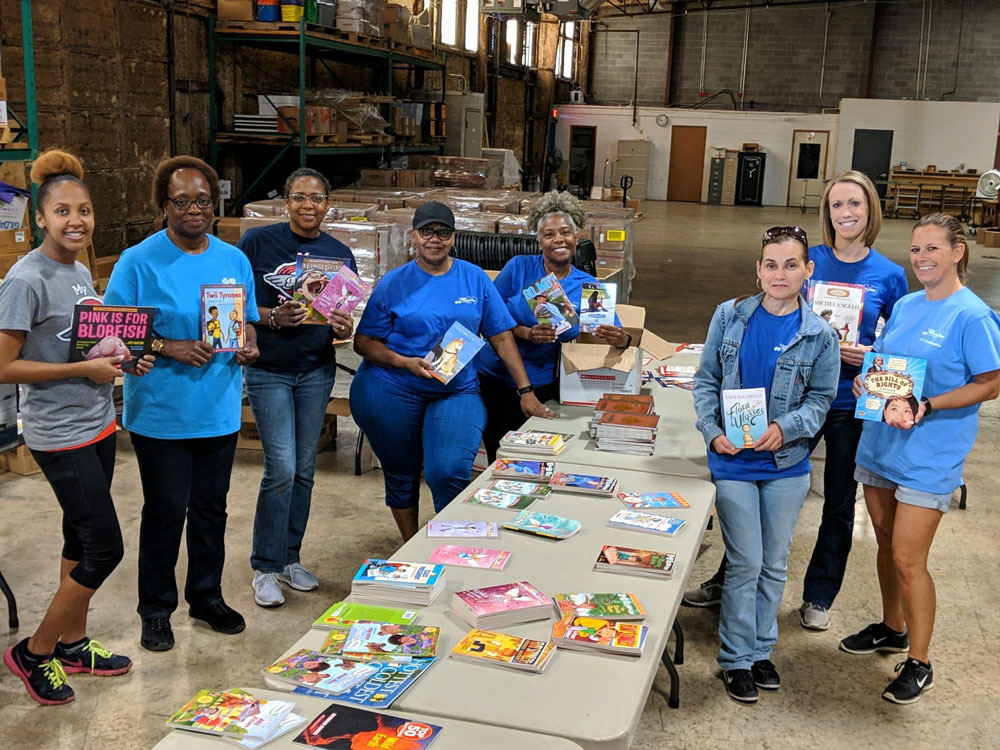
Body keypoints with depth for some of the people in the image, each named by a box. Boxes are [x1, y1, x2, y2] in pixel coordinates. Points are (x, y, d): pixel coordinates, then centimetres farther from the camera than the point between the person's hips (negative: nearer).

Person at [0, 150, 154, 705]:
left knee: (81, 536, 17)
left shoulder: (81, 273, 8)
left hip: (97, 425, 8)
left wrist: (120, 361, 2)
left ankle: (74, 643, 32)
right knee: (104, 548, -5)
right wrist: (86, 370, -20)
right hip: (59, 435, -8)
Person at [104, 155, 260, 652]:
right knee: (165, 512, 5)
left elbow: (247, 321, 15)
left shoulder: (234, 260, 6)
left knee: (211, 508, 15)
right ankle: (156, 609, 23)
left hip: (219, 410, 5)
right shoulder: (139, 261, -9)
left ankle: (207, 597, 33)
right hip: (161, 412, -4)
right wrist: (170, 348, -22)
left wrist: (248, 346, -6)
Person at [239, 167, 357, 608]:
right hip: (268, 370, -4)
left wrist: (344, 329, -14)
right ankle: (265, 568, 8)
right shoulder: (257, 242, -7)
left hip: (317, 371, 4)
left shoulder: (340, 254, 4)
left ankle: (289, 558, 26)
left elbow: (346, 319, 9)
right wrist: (272, 317, -22)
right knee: (281, 470, -8)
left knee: (303, 470, 11)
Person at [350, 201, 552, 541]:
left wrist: (526, 392, -1)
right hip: (391, 393, 0)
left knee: (449, 473, -20)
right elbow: (364, 342, -2)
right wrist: (406, 363, -18)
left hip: (457, 391, 0)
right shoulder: (393, 283, 0)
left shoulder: (475, 279, 4)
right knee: (401, 475, 13)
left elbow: (501, 338, 4)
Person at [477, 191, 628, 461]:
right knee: (493, 453, 11)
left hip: (539, 385, 0)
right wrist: (526, 333, -22)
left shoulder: (587, 287, -1)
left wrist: (622, 340, -28)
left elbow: (616, 333, -5)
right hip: (491, 375, 0)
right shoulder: (519, 267, -5)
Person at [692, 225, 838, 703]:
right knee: (745, 564, 1)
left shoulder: (819, 335, -3)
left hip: (787, 465, 2)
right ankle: (736, 658, 19)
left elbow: (820, 398, 2)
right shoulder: (730, 316, -3)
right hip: (733, 461, -1)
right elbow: (706, 381, 3)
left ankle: (761, 649, 32)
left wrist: (785, 428, -16)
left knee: (774, 564, 12)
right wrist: (713, 432, -11)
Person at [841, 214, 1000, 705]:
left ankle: (918, 663, 11)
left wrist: (927, 406, -23)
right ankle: (892, 629, 38)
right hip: (881, 440, 7)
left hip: (929, 455, -7)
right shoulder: (906, 306, 7)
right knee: (886, 545, 18)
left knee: (907, 559, -5)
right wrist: (866, 379, -5)